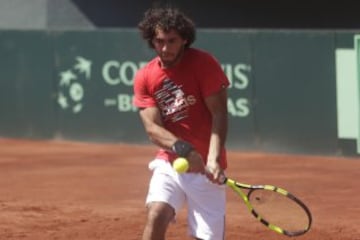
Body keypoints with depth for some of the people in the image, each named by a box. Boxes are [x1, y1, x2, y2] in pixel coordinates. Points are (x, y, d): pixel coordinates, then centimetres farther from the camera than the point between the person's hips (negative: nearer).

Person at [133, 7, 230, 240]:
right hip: (169, 164, 2)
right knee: (156, 216, -22)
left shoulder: (204, 64, -9)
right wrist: (183, 148, -30)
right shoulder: (145, 77, -1)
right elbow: (152, 127, -10)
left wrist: (213, 160, -29)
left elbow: (219, 114, -14)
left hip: (205, 168, -2)